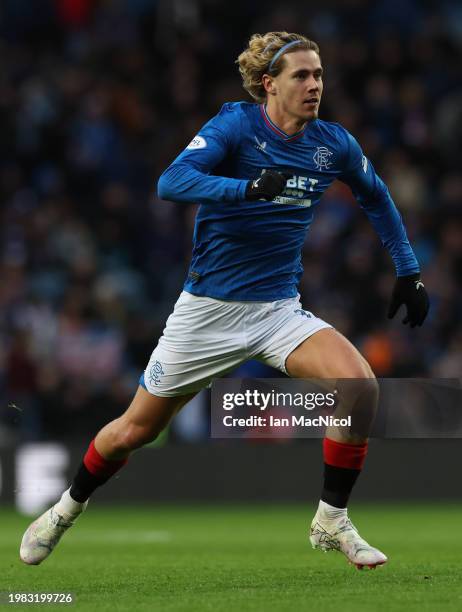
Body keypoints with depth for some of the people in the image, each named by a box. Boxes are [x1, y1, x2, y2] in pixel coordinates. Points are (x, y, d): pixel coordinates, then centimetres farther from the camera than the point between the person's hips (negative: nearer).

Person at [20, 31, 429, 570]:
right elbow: (171, 182, -30)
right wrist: (249, 187, -43)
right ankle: (65, 511, 37)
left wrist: (407, 271, 15)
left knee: (360, 385, -23)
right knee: (133, 430, 8)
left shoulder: (333, 144, -1)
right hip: (208, 309, -3)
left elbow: (377, 199, 19)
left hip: (279, 311, 3)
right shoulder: (236, 126, -14)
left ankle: (331, 523, -8)